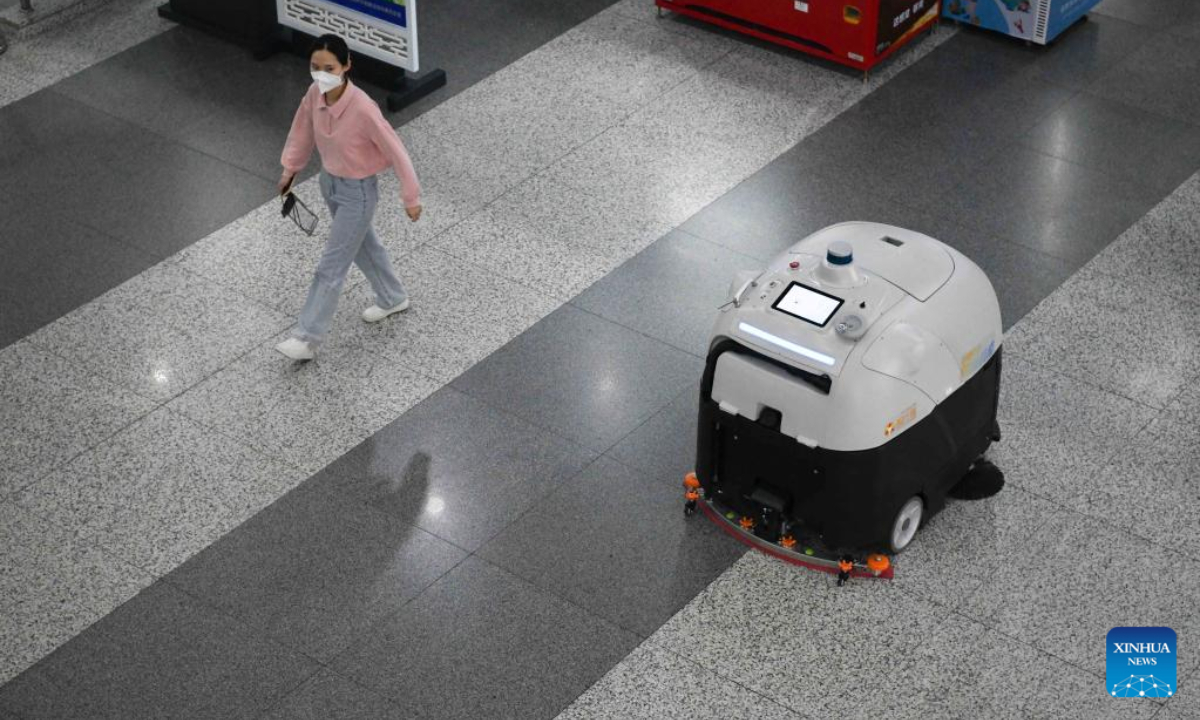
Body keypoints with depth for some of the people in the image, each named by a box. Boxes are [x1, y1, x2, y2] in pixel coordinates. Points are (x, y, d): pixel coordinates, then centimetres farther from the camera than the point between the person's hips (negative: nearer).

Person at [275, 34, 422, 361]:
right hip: (330, 182, 7)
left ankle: (308, 338, 12)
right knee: (363, 244, 28)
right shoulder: (315, 94, -14)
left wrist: (411, 198, -14)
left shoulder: (363, 109, -34)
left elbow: (396, 153, -23)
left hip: (357, 192, -7)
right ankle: (393, 298, 51)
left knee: (331, 266, 1)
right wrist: (290, 168, 18)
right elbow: (303, 129, 8)